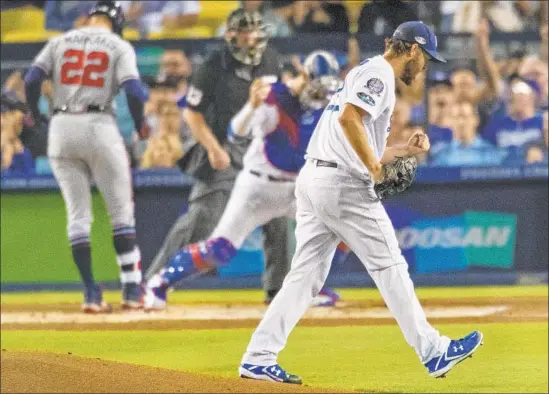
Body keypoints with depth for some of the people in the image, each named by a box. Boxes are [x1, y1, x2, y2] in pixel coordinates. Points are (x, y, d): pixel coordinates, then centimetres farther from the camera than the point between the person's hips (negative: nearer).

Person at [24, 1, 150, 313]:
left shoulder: (59, 42, 11)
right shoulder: (119, 46, 3)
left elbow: (32, 80, 1)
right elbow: (133, 90, -10)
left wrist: (35, 117, 15)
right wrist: (140, 125, 5)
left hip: (61, 128, 3)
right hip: (99, 127, -3)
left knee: (78, 214, 9)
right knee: (121, 211, 8)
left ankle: (91, 292, 3)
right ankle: (132, 289, 4)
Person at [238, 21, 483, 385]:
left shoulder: (369, 74, 25)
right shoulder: (379, 74, -6)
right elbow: (349, 118, -24)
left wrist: (403, 150, 16)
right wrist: (375, 168, -19)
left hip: (312, 178, 10)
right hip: (344, 184, -10)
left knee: (306, 274, 7)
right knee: (390, 268, -3)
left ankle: (259, 358, 2)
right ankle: (433, 353, 2)